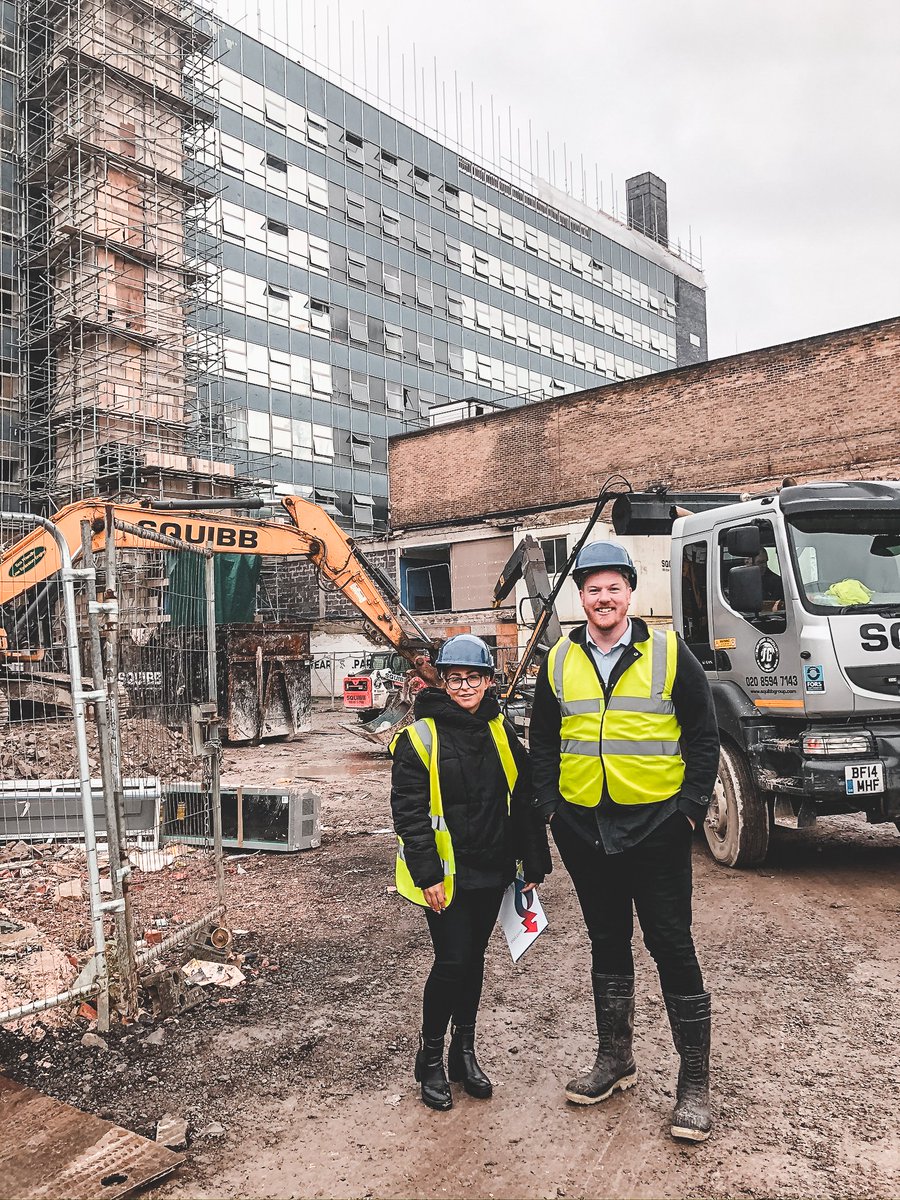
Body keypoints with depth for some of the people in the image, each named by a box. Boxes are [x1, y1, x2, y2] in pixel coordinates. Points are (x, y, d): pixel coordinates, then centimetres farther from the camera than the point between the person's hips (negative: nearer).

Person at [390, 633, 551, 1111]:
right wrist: (427, 875, -16)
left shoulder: (502, 733, 5)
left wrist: (534, 865, 7)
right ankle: (430, 1057, 17)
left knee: (473, 959, 15)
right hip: (445, 874, -5)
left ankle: (464, 1052, 30)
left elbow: (524, 802, 8)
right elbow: (409, 812, -12)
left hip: (490, 871, 5)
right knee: (451, 962, -4)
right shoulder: (420, 737, -10)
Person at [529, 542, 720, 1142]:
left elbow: (704, 734, -1)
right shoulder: (560, 662, 5)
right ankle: (615, 1059, 32)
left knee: (672, 945, 1)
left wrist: (692, 806, -7)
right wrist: (550, 805, 4)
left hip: (656, 825, -3)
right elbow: (543, 741, 13)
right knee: (608, 942, 16)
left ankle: (695, 1082, 15)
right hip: (585, 828, 3)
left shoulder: (668, 652, -3)